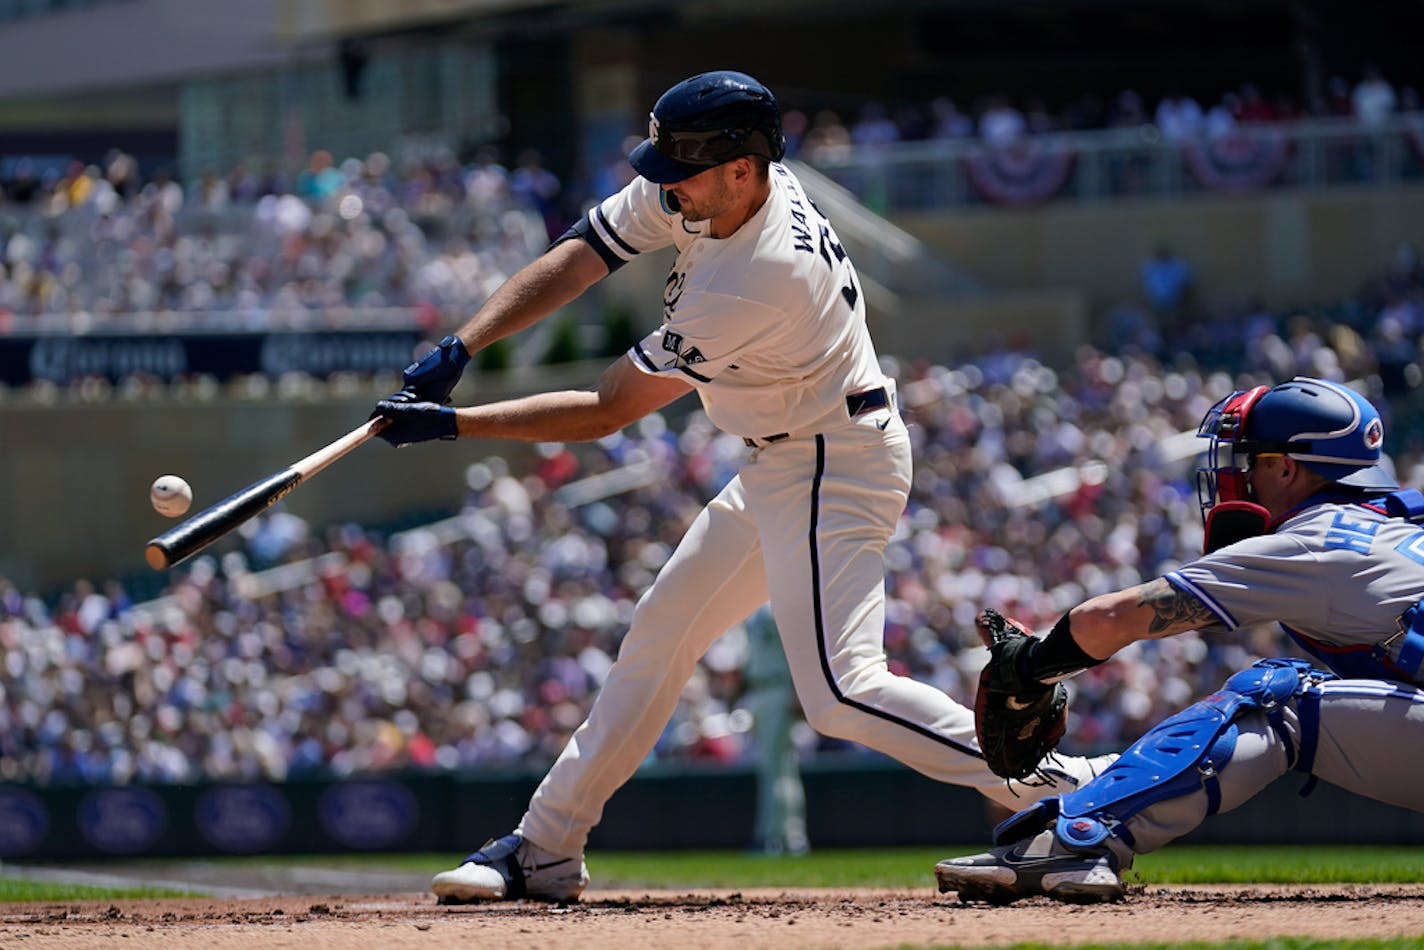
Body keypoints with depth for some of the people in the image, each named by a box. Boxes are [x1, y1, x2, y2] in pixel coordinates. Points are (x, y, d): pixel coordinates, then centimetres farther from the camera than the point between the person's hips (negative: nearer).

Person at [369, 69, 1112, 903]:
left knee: (841, 690, -21)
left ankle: (1072, 792, -21)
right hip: (782, 467, 10)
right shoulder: (694, 190, -8)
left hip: (834, 473, -10)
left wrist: (453, 425, -17)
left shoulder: (752, 286, -31)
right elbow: (578, 260, -2)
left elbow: (607, 413, -22)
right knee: (658, 638, 16)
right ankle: (545, 850, 25)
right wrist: (460, 349, -14)